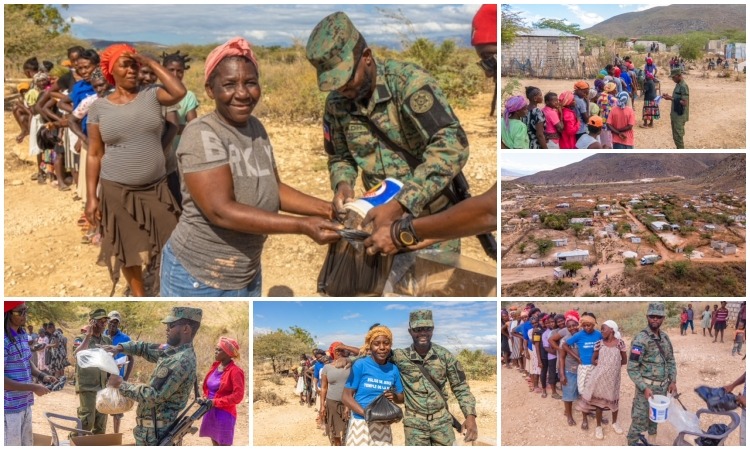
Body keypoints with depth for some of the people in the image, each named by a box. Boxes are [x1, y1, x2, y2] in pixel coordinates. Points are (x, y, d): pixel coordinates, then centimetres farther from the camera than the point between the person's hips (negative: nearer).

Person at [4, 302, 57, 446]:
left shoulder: (23, 334, 5)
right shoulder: (4, 340, -21)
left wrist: (42, 376, 0)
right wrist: (33, 388, -18)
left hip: (25, 404, 8)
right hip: (9, 407, -8)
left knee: (27, 444, 19)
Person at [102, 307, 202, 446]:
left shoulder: (181, 361, -23)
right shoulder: (172, 351, 8)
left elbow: (153, 396, -24)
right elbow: (146, 348, 23)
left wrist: (121, 384, -14)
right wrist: (120, 347, 7)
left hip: (155, 430, -9)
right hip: (156, 427, 9)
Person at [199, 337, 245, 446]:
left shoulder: (235, 371, -16)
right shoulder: (215, 366, 8)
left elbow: (238, 396, -22)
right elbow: (208, 386, 20)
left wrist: (216, 402, -19)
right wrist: (205, 397, 0)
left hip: (225, 414, -8)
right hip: (210, 412, 8)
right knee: (215, 443, 17)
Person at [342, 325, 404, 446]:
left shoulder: (393, 369, 4)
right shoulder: (360, 365, -8)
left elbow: (402, 397, 15)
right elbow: (346, 396, -8)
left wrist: (395, 397, -9)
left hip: (383, 425, 4)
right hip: (360, 424, -3)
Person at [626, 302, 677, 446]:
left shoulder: (665, 337, 7)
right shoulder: (640, 339, -16)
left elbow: (671, 361, 17)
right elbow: (632, 368, -18)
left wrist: (673, 381, 7)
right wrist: (644, 388, -21)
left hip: (662, 387, 7)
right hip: (647, 386, -7)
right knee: (640, 420, -3)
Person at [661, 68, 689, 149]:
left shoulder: (683, 86, -18)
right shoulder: (678, 85, 11)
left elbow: (684, 102, -22)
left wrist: (671, 99, -21)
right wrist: (669, 97, 4)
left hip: (680, 115, -10)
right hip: (675, 115, 10)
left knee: (678, 136, -6)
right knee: (676, 136, 15)